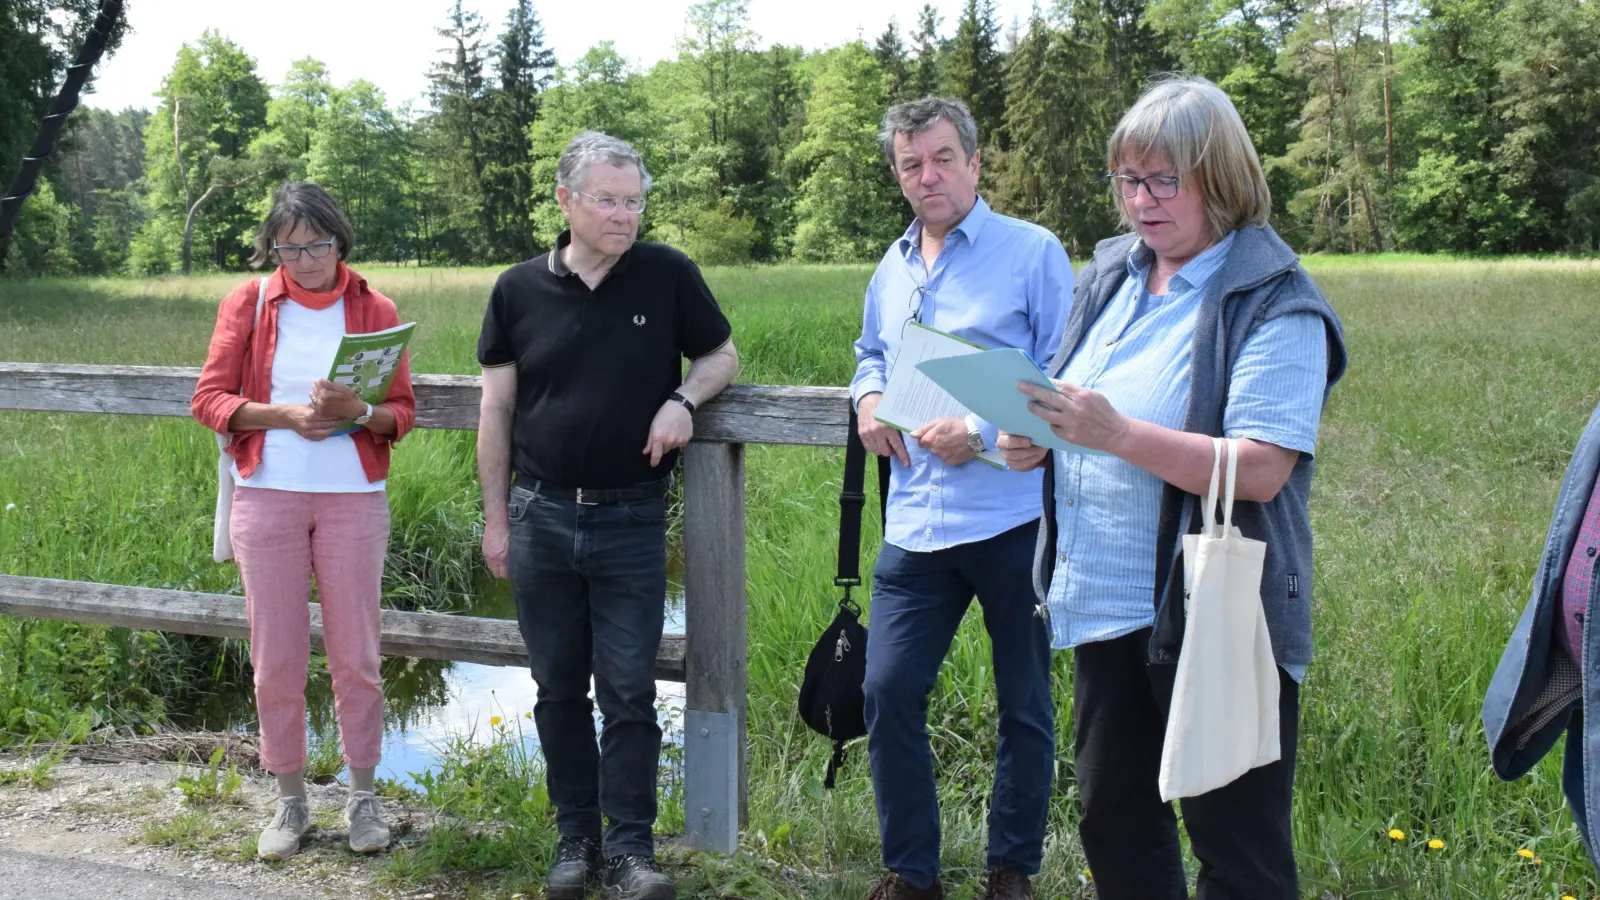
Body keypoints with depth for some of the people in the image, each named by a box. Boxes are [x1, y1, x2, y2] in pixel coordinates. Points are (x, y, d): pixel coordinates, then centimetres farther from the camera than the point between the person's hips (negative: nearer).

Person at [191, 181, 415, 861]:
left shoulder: (375, 310, 4)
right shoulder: (247, 304, 5)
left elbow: (402, 411, 3)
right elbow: (210, 400, 0)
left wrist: (356, 411, -18)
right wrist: (287, 414, -15)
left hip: (353, 499, 0)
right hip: (267, 496, 0)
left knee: (356, 655, 3)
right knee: (276, 658, 4)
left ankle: (362, 797, 18)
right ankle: (290, 801, 19)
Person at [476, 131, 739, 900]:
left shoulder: (669, 276, -3)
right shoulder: (519, 289, 1)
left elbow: (722, 355, 10)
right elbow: (496, 409, 6)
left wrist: (683, 399, -11)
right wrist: (496, 518, 5)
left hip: (633, 521, -2)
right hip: (541, 517, 2)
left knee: (628, 691, 0)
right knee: (558, 689, 11)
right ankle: (575, 838, 24)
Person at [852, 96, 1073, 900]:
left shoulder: (1033, 253, -5)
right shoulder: (892, 269, 13)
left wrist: (981, 435, -19)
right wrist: (869, 395, 6)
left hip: (1014, 522, -5)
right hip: (917, 526, 5)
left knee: (1024, 705, 9)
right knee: (888, 691, 2)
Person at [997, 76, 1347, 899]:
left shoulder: (1275, 304, -13)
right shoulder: (1110, 275, 10)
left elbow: (1261, 469, -23)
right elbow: (1073, 410, 20)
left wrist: (1115, 434, -30)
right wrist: (1032, 440, -3)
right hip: (1101, 604, 8)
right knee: (1113, 816, 19)